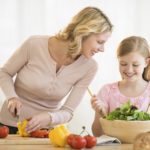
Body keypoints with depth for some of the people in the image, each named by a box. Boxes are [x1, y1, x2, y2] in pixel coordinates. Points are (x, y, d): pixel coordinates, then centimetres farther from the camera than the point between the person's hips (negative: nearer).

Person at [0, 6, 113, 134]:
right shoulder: (35, 45, -15)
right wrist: (12, 97, -18)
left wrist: (49, 118, -28)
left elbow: (68, 112, -7)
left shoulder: (89, 67, -9)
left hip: (45, 129, 2)